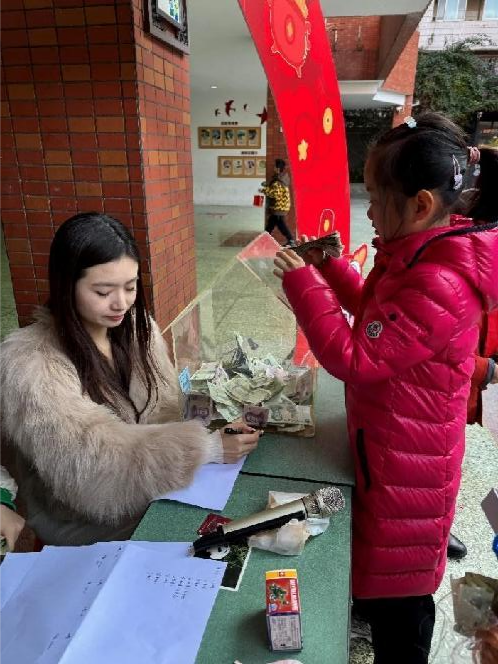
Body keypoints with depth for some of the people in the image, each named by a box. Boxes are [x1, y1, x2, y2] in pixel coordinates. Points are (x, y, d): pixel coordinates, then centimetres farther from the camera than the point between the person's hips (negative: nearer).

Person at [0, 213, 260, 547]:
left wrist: (217, 428, -22)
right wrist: (206, 447, -32)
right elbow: (89, 460, -29)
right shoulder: (27, 364, -22)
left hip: (156, 495, 5)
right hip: (90, 525, -5)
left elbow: (168, 412, -2)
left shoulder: (137, 328, -2)